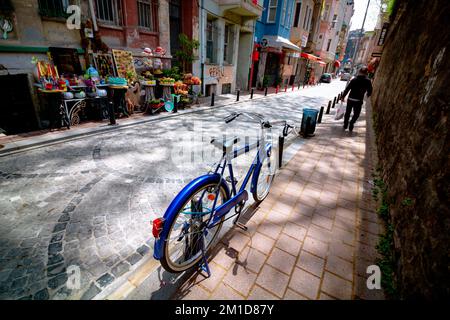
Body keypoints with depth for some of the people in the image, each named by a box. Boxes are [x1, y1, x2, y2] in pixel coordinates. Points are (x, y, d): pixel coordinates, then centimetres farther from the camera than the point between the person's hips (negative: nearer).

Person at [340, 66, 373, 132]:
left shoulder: (354, 79, -2)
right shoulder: (368, 81, -4)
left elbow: (347, 89, -5)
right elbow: (369, 91, 1)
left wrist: (343, 96, 3)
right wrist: (368, 95, 21)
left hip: (350, 99, 2)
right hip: (359, 100, -1)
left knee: (348, 112, 15)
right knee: (356, 114, 12)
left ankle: (345, 125, 19)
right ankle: (351, 123, -7)